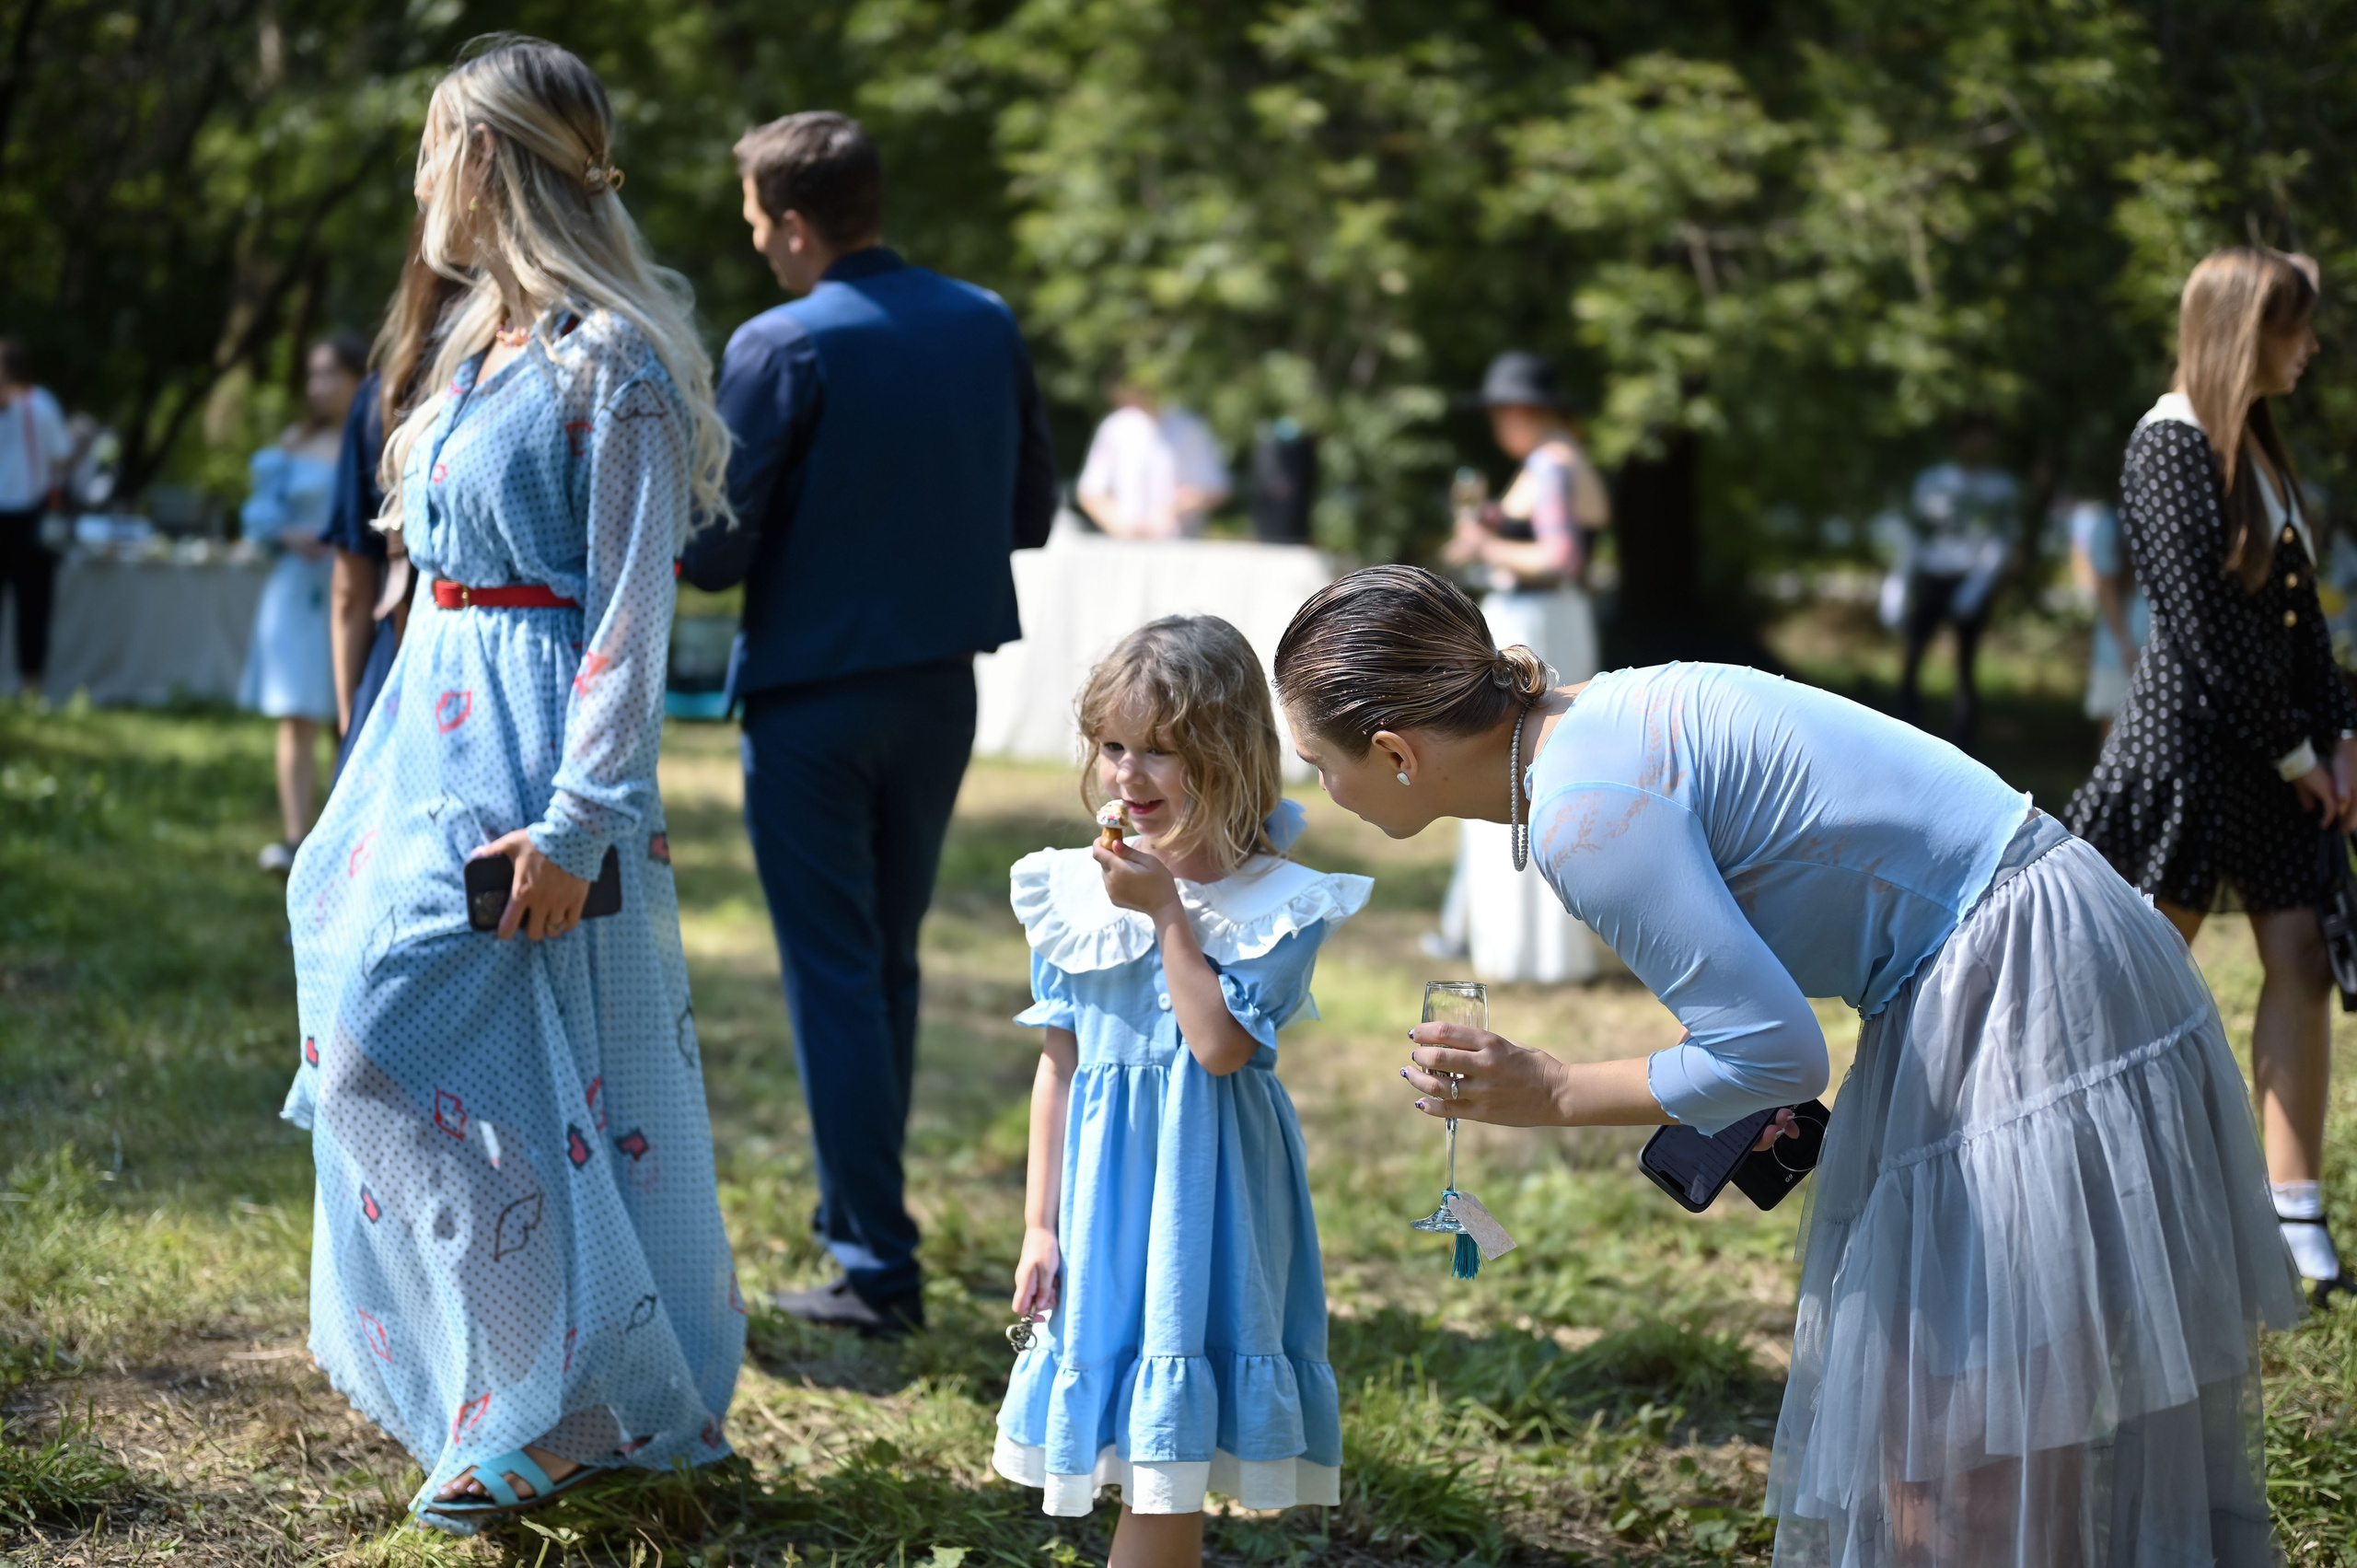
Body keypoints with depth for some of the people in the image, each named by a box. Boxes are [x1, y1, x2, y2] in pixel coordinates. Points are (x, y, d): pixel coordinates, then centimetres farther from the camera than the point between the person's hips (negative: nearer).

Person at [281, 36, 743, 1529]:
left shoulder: (612, 363, -14)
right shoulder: (481, 343, 14)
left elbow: (634, 613, -17)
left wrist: (576, 821, -22)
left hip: (530, 755, -9)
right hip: (436, 736, 9)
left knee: (397, 1047, -12)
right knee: (383, 1049, 11)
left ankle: (570, 1402, -1)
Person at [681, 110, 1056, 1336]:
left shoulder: (782, 349, -16)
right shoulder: (987, 327, 1)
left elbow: (712, 554, -16)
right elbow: (1029, 512, 8)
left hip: (813, 695, -6)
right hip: (941, 690, 6)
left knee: (833, 977, 1)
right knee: (889, 962, 18)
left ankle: (877, 1269, 1)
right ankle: (856, 1211, 29)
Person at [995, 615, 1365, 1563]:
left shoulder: (1274, 904, -8)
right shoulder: (1074, 895, 4)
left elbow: (1222, 1047, -19)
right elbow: (1059, 1064, 9)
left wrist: (1166, 913, -16)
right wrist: (1040, 1223, 7)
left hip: (1204, 1189, -4)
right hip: (1103, 1183, 4)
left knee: (1167, 1450, -4)